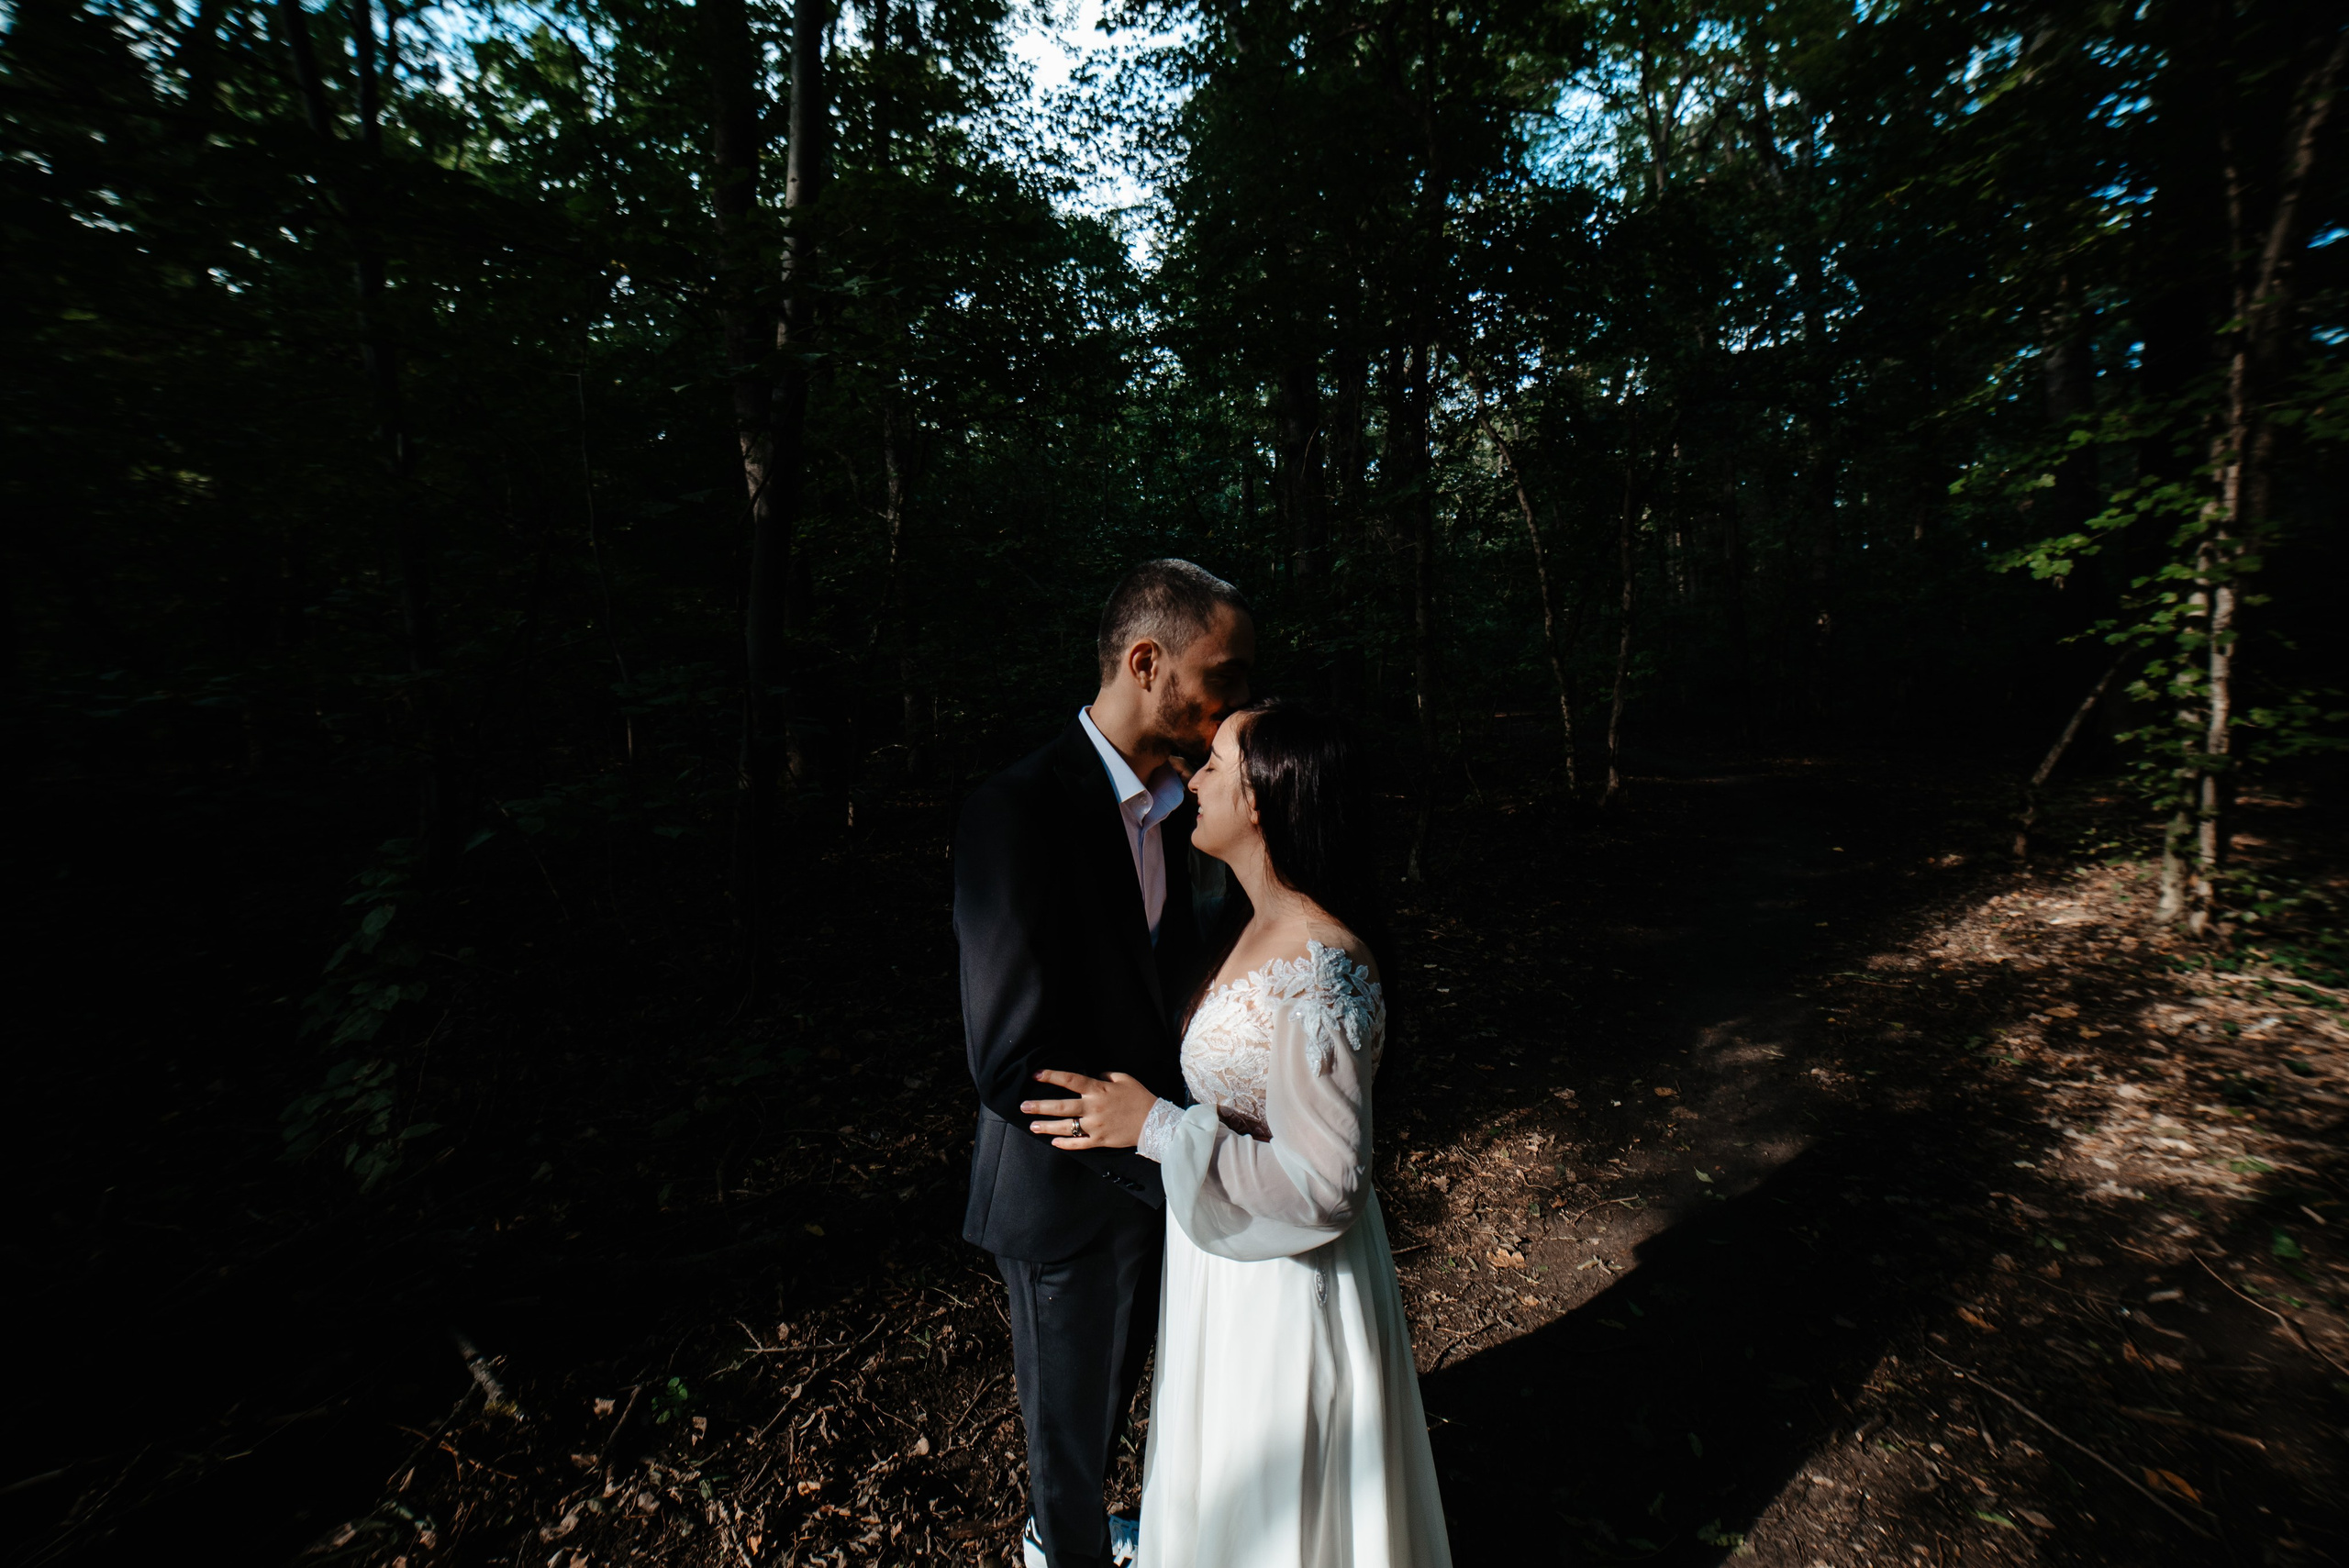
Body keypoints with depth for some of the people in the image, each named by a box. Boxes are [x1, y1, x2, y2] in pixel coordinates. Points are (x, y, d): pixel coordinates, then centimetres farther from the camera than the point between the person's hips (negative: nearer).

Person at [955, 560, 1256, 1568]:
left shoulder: (1168, 805, -2)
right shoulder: (1019, 812, -28)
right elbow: (1012, 1064, -30)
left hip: (1147, 1172, 8)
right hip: (1070, 1195, -8)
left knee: (1117, 1382, 31)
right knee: (1074, 1415, 21)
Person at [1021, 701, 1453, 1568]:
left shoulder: (1318, 970, -33)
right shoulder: (1251, 924, -5)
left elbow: (1326, 1186, -29)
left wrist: (1156, 1127, -30)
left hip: (1285, 1292, -8)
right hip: (1224, 1263, 8)